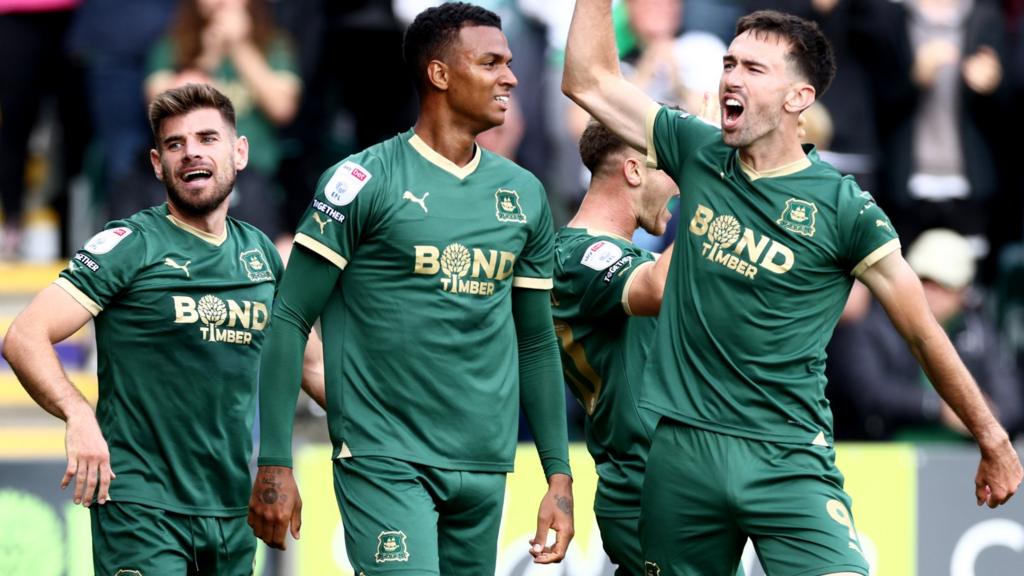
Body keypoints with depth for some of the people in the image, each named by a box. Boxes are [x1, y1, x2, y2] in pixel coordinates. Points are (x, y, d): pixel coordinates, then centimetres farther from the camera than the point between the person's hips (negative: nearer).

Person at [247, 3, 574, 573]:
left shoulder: (523, 194, 12)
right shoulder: (365, 181, -5)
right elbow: (291, 321, -5)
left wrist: (561, 476, 12)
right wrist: (275, 464, -11)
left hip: (484, 468, 6)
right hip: (387, 460, -5)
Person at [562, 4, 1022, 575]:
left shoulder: (843, 207, -5)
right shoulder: (699, 155, 7)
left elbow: (924, 334, 0)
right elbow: (589, 80, 12)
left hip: (788, 460, -4)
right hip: (682, 449, 4)